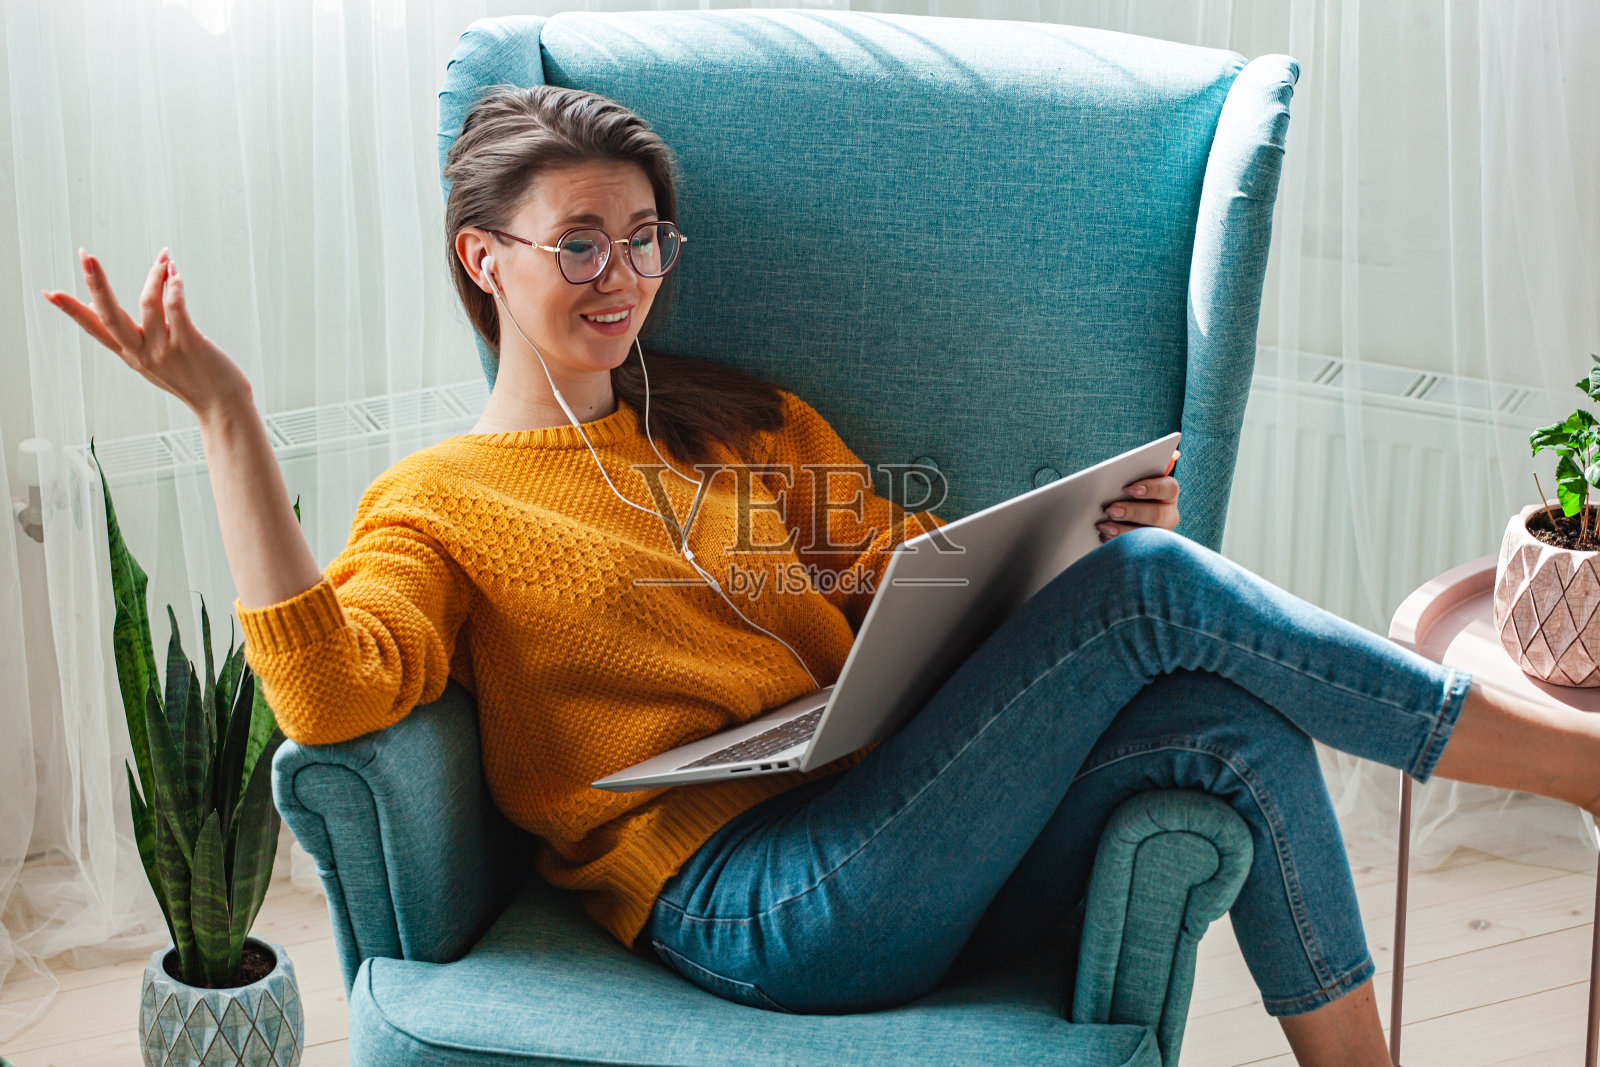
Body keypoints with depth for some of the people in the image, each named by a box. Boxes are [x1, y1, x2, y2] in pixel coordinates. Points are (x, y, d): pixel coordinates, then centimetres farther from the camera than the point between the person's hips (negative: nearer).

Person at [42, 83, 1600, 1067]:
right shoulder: (435, 504, 6)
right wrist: (227, 419, -17)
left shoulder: (751, 426, 23)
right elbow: (330, 690, -14)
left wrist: (1075, 537, 0)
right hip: (755, 906, -6)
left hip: (911, 861, 6)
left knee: (1237, 728, -20)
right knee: (1156, 591, -17)